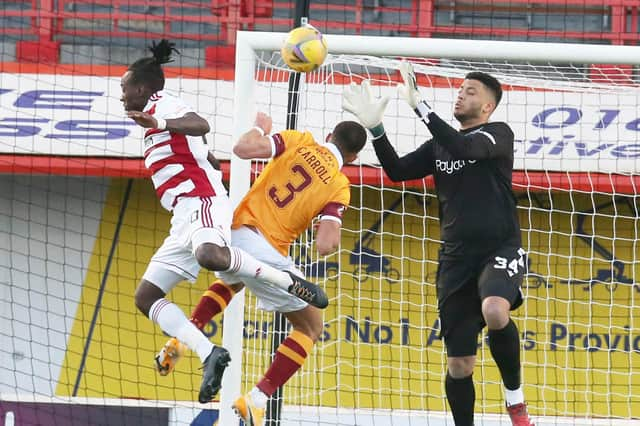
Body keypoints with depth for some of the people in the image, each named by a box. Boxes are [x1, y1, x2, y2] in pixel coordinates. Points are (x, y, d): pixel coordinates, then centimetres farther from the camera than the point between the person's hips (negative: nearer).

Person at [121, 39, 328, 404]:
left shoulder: (164, 105, 0)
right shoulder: (157, 116, 30)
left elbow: (201, 125, -22)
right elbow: (212, 162, 37)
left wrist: (158, 123, -35)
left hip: (201, 203, -11)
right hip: (185, 220, 11)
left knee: (209, 256, -42)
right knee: (146, 297, 2)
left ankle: (288, 281, -23)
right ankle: (209, 356, -10)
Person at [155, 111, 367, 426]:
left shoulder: (299, 141, 5)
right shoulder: (338, 187, -1)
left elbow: (243, 148, -7)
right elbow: (325, 246, -11)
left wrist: (260, 128, 14)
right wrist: (332, 233, 12)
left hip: (235, 232, 5)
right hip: (267, 253, -5)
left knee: (230, 282, 41)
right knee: (311, 326, 13)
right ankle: (256, 400, 0)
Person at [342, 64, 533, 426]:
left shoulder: (499, 134, -2)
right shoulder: (439, 145, 15)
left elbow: (462, 147, -21)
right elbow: (397, 171, 7)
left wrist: (419, 105, -25)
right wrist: (375, 128, -7)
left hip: (500, 248, -5)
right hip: (456, 257, 5)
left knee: (494, 311, -36)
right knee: (460, 362, 2)